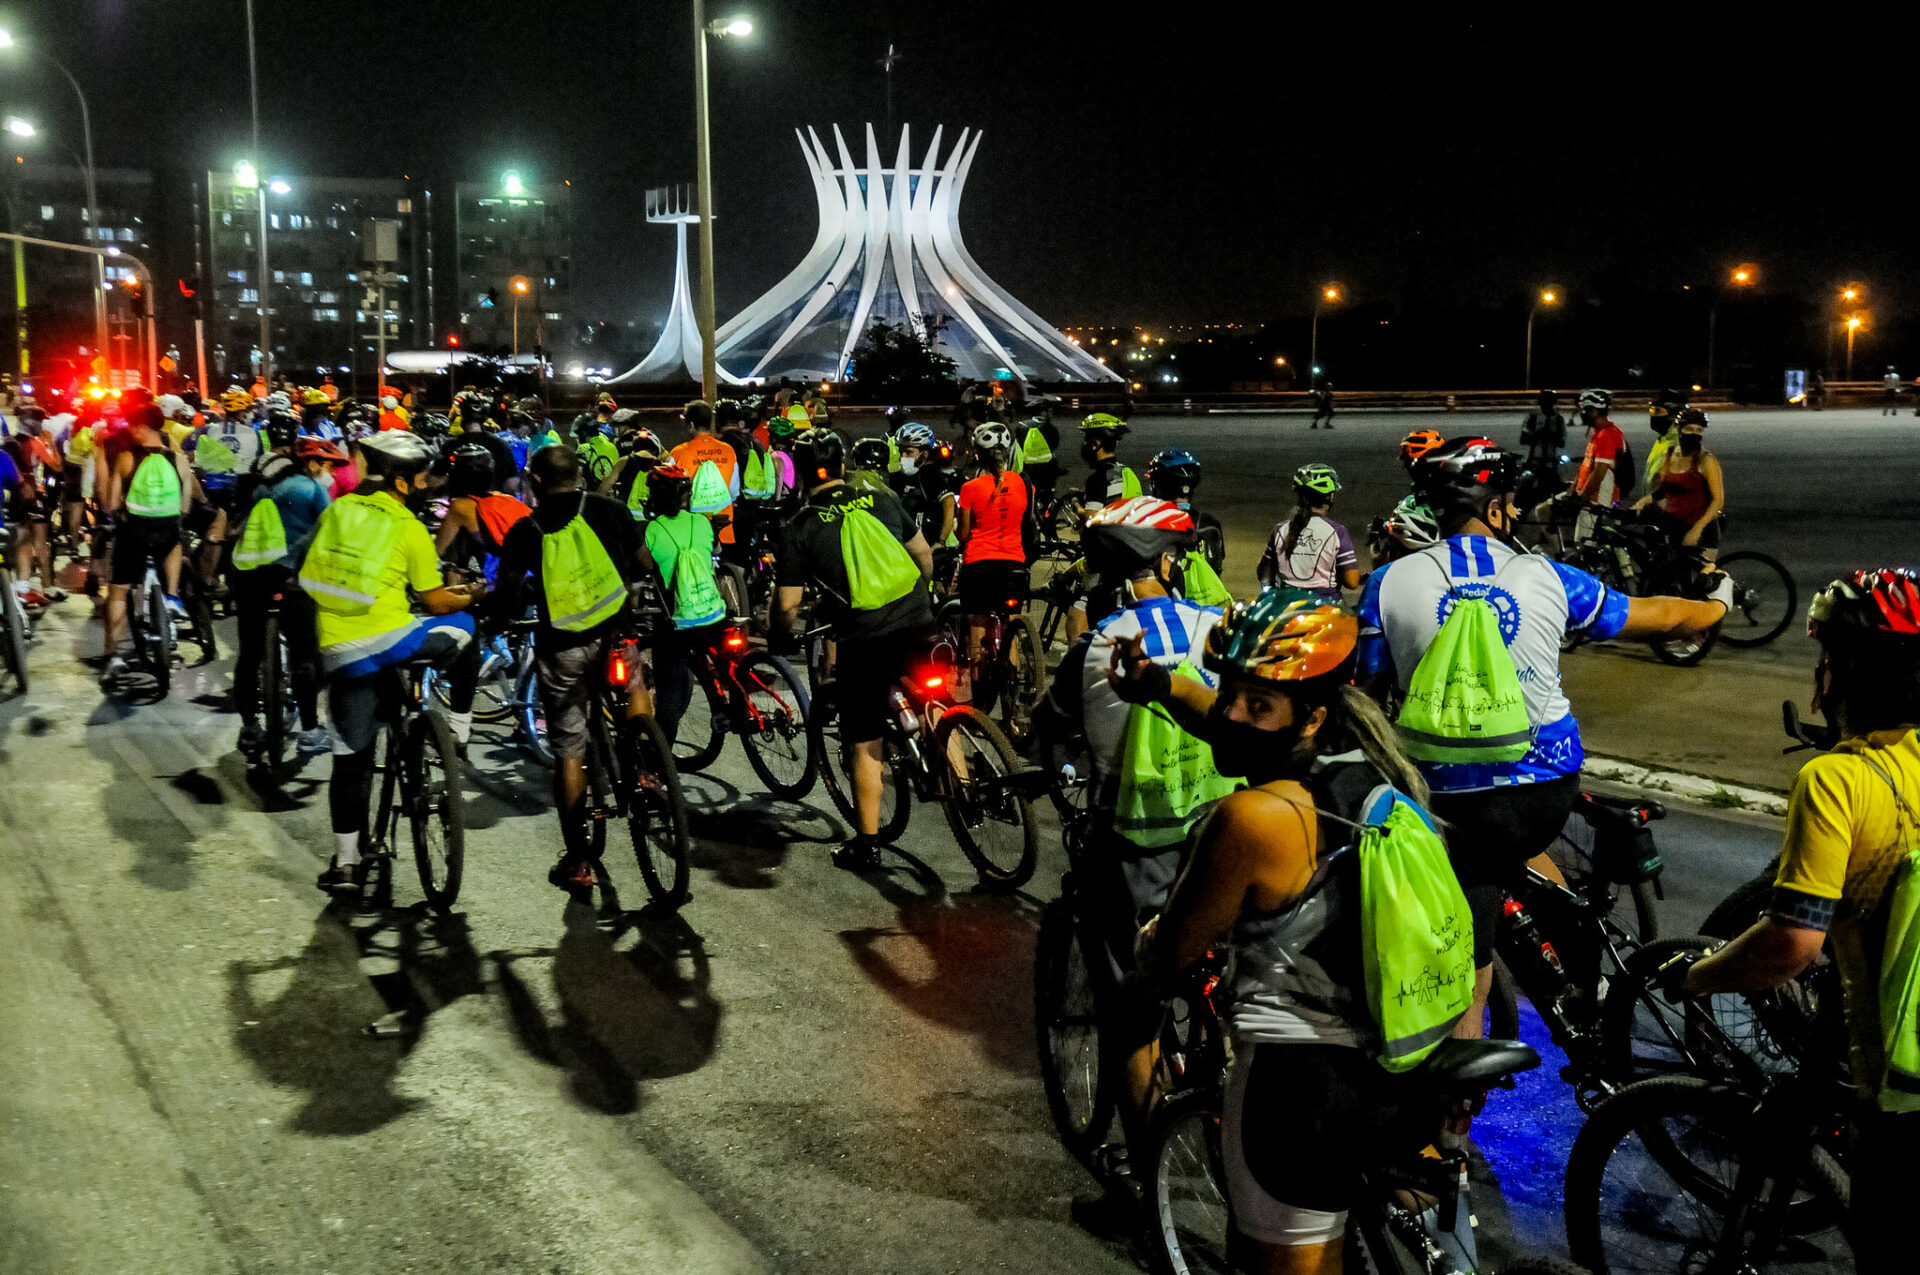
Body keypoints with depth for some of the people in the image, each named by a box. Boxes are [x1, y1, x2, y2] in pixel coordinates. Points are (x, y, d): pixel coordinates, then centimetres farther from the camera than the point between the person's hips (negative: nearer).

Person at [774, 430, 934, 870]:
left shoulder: (798, 529, -2)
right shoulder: (881, 501, 9)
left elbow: (787, 606, -3)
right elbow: (924, 556, 19)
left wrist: (783, 632, 20)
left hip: (864, 643, -3)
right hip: (918, 627, 3)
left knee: (866, 746, 8)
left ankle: (867, 846, 16)